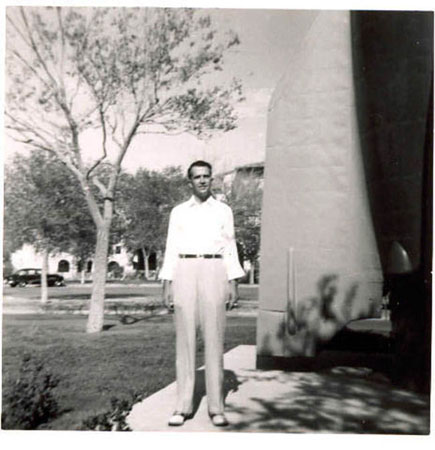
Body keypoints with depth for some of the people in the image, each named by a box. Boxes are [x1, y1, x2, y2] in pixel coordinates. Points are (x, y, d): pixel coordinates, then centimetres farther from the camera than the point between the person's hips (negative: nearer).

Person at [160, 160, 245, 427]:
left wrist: (234, 284, -1)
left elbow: (230, 248, 8)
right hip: (185, 273, 1)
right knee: (185, 338, -1)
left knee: (214, 337, -3)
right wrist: (167, 285, 1)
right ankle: (184, 406, 5)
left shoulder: (224, 211, 11)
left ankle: (216, 407, 3)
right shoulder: (179, 212, 12)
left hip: (214, 272, 0)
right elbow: (171, 249, 9)